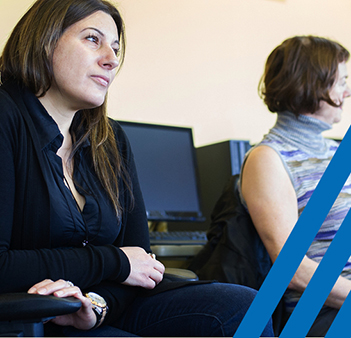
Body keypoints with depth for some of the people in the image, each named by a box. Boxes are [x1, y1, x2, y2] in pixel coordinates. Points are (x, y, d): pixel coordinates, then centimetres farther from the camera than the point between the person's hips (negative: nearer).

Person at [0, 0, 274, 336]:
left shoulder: (110, 140, 10)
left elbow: (139, 256, 6)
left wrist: (98, 304, -17)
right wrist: (113, 262, -11)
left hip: (106, 308, 7)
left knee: (242, 306, -11)